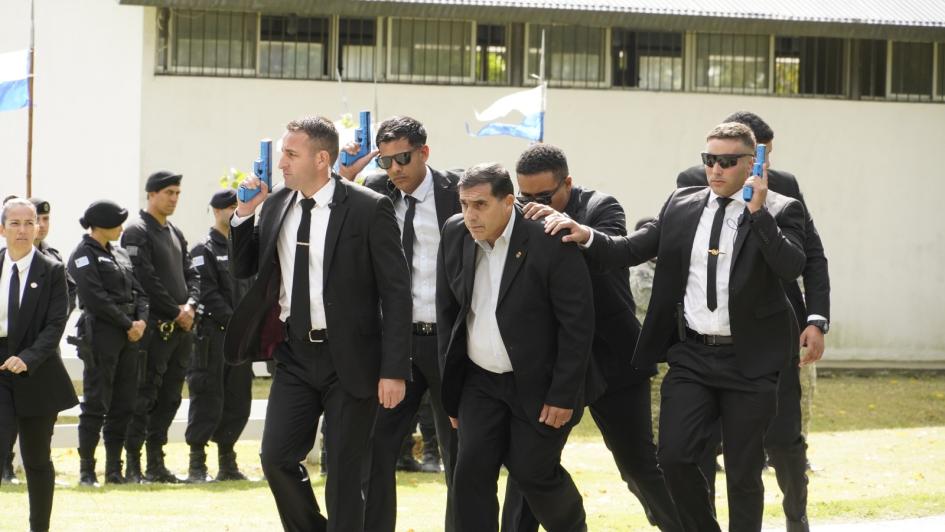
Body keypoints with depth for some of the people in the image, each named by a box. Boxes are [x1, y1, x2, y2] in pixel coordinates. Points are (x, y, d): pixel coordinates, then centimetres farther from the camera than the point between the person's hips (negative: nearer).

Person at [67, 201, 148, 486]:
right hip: (100, 336, -8)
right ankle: (86, 470, -1)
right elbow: (96, 299, -15)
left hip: (128, 336, 8)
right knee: (96, 403, -6)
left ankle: (114, 468, 13)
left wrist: (142, 320, -3)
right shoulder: (83, 256, -6)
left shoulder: (120, 254, 18)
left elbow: (138, 292, 16)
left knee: (123, 405, 7)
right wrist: (128, 324, -13)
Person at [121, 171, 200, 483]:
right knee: (145, 396, -8)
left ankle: (156, 463, 14)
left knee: (170, 398, 9)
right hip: (155, 328, -8)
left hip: (181, 328, 8)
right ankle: (133, 465, -6)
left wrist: (190, 305, -3)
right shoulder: (137, 233, -7)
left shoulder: (176, 235, 19)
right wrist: (175, 312, -12)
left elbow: (191, 275, 17)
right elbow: (147, 280, -15)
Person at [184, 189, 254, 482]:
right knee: (208, 400, -7)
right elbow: (209, 295, -12)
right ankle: (197, 464, -3)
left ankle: (227, 462, 16)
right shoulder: (204, 251, -4)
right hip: (213, 335, -6)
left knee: (238, 400, 7)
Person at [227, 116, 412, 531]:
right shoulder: (276, 205, 5)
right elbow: (243, 269, 15)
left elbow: (396, 292, -10)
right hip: (295, 355, 5)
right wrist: (244, 215, -2)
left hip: (349, 358, -5)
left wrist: (394, 370, -15)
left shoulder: (368, 209, -11)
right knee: (276, 458, -1)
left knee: (344, 471, 1)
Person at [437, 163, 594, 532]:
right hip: (480, 379, 5)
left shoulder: (551, 245, -19)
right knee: (472, 474, -6)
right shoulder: (455, 235, -2)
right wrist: (451, 385, 9)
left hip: (538, 384, -5)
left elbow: (577, 325, -16)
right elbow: (447, 311, 9)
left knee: (534, 472, 1)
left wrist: (563, 396, -16)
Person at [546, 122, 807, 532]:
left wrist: (758, 212, -24)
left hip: (748, 360, -3)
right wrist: (588, 237, -9)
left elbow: (791, 267, -19)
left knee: (743, 470, 3)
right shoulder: (681, 206, 8)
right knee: (674, 456, -8)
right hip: (690, 355, 3)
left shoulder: (780, 211, -4)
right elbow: (632, 249, 8)